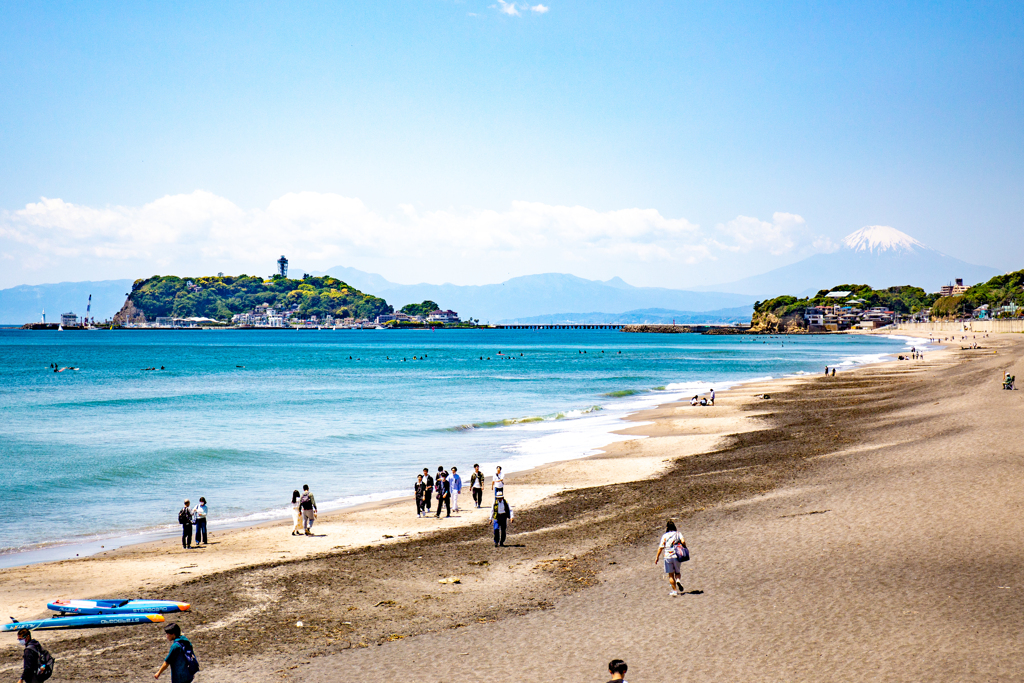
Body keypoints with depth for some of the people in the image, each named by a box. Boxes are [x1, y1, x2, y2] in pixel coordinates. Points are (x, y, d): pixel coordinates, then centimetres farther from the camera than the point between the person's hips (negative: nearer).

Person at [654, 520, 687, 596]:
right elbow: (683, 541, -12)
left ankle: (675, 590, 4)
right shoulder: (678, 534, 5)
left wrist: (657, 557, 7)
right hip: (677, 556, 1)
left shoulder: (664, 536, 2)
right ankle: (678, 580, -13)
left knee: (671, 575, 7)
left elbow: (661, 547, -1)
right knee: (677, 572, 18)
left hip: (668, 556, -1)